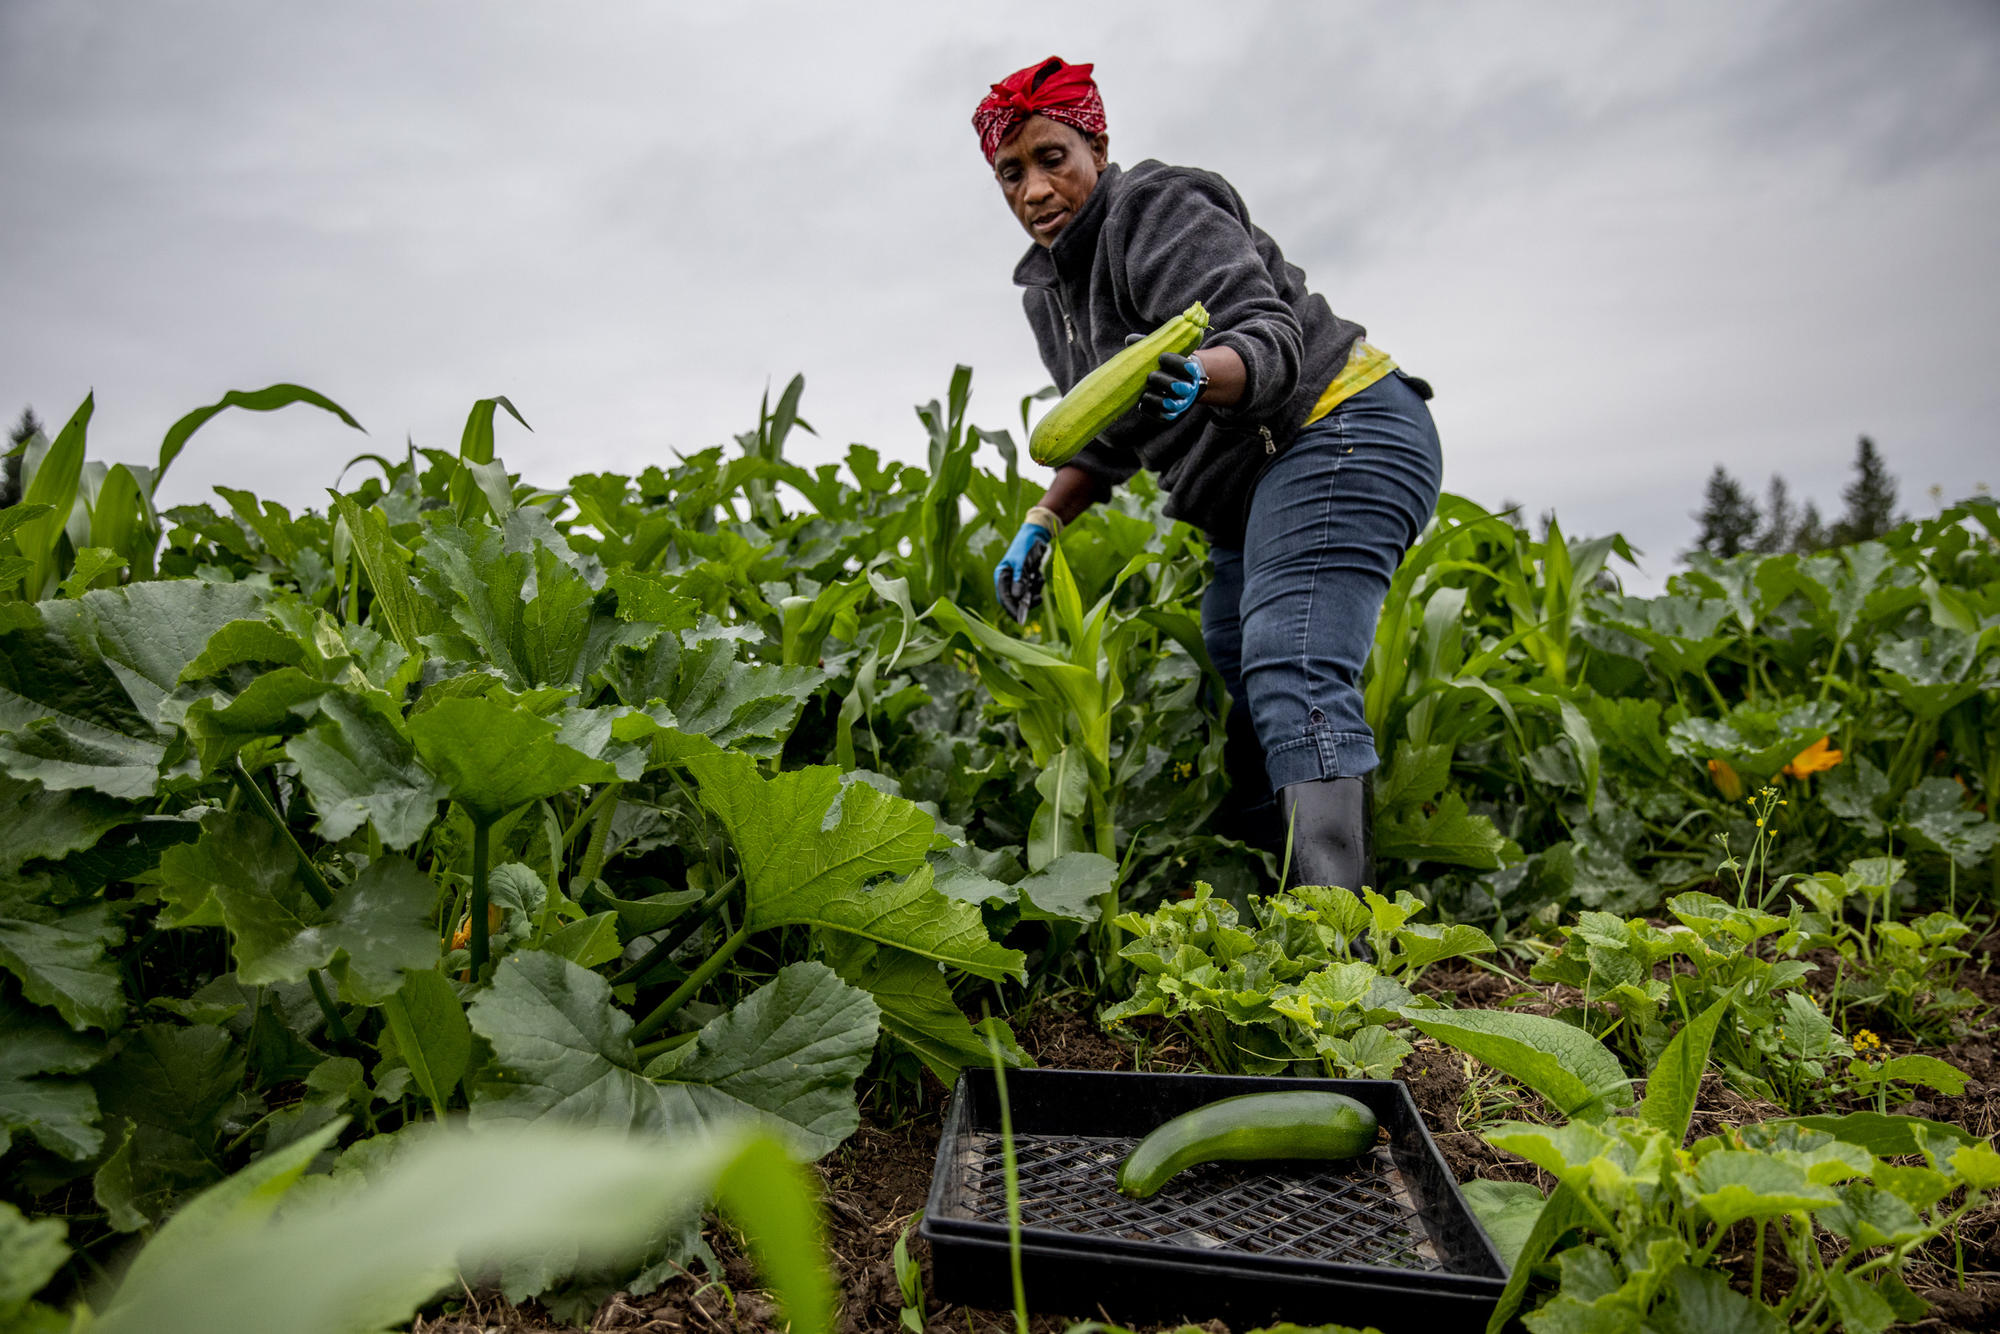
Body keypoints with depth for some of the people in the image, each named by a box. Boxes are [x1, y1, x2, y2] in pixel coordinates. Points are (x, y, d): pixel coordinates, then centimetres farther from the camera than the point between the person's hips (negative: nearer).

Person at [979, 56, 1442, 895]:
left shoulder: (1158, 213, -9)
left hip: (1337, 434, -9)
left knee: (1291, 676, -25)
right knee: (1237, 689, 3)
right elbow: (1107, 437, 24)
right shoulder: (1047, 289, 17)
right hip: (1251, 493, 10)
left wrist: (1195, 378, -43)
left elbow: (1268, 336, -22)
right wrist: (1041, 524, 14)